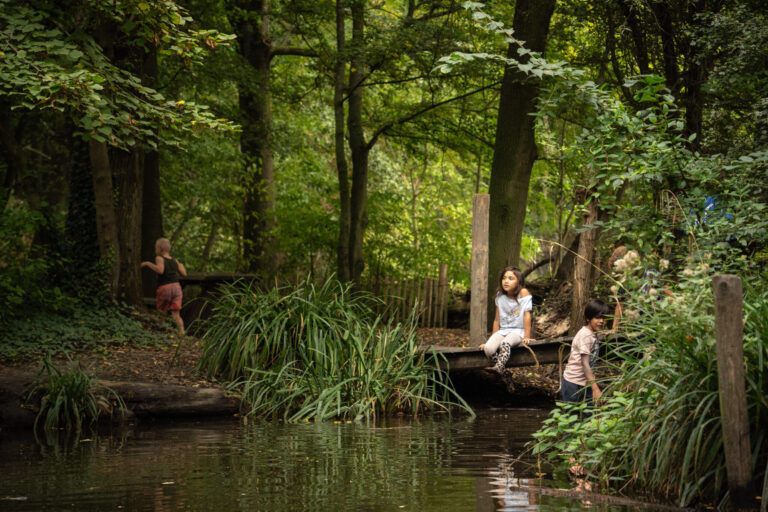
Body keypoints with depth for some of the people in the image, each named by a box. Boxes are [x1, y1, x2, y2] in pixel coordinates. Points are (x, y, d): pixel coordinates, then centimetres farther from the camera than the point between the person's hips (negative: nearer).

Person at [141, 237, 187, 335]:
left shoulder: (159, 258, -2)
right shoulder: (174, 260, 12)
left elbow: (160, 270, -20)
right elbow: (184, 274, 9)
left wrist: (148, 264, -8)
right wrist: (181, 265, 29)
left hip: (164, 288, -4)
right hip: (176, 286, 4)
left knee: (161, 312, 14)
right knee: (176, 314, 0)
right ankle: (181, 331, -19)